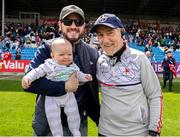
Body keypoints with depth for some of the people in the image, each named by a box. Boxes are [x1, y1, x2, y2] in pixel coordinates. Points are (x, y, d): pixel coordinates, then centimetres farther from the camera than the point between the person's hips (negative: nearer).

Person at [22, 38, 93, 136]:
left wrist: (85, 77, -3)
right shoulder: (49, 65, -13)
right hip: (52, 97, -2)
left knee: (73, 112, 1)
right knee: (52, 116, -4)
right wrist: (28, 77, -28)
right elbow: (37, 72, -14)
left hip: (68, 95, 3)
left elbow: (78, 74, 16)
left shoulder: (73, 67, 0)